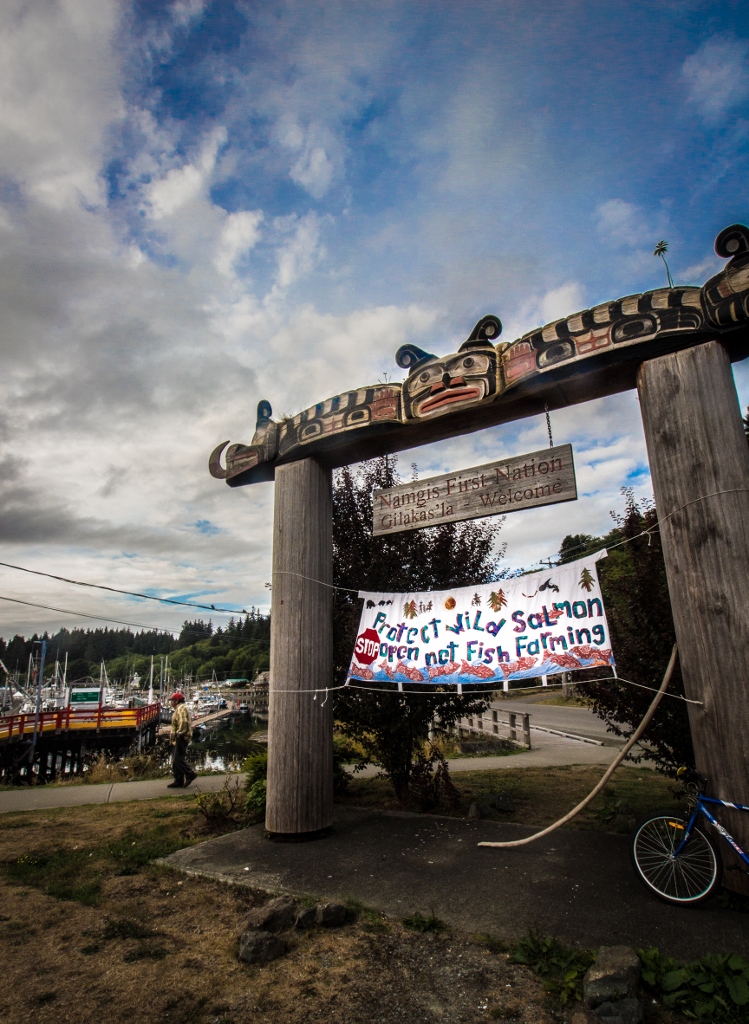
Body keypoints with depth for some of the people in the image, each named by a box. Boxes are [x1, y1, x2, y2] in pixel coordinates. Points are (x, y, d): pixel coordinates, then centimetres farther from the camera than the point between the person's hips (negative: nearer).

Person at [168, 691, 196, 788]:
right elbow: (187, 722, 24)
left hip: (181, 737, -11)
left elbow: (183, 722, -26)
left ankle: (190, 774, -11)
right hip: (180, 737, 11)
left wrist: (179, 733, -20)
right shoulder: (179, 709, 22)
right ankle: (178, 781, 14)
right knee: (175, 760, 11)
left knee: (178, 758, -13)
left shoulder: (181, 708, -11)